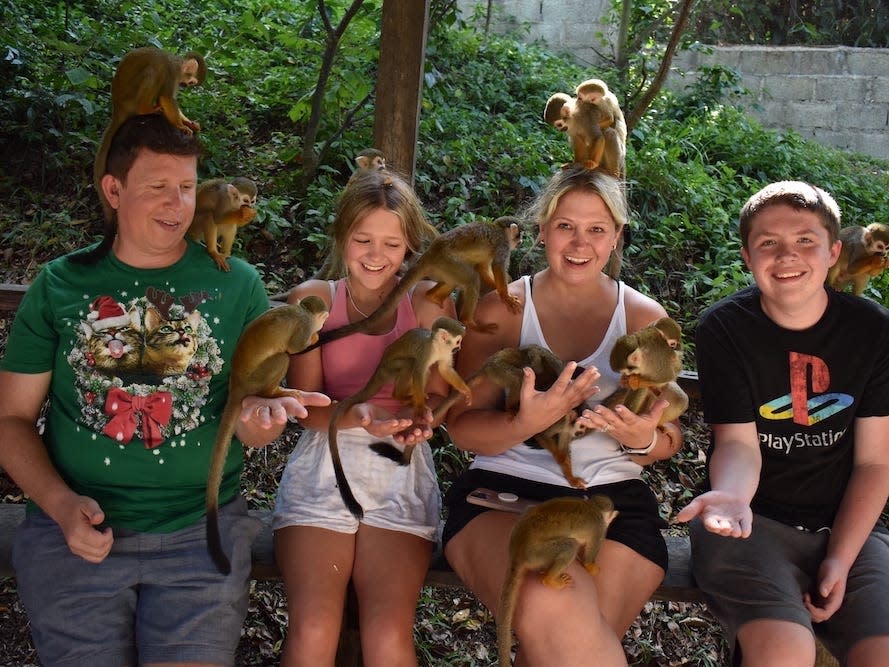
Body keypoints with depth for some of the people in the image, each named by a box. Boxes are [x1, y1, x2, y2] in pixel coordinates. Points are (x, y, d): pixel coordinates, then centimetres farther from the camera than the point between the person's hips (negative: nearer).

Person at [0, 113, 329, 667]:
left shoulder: (236, 284, 4)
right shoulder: (60, 286, 4)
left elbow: (256, 421, 6)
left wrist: (257, 417, -19)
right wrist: (61, 504, -11)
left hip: (202, 528, 0)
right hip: (78, 531, 0)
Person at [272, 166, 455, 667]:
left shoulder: (429, 301, 5)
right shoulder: (312, 299, 5)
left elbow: (438, 396, 4)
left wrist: (419, 417, -20)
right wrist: (358, 415, -22)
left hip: (402, 475, 0)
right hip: (325, 468, 0)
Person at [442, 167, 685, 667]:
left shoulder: (645, 319, 10)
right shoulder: (500, 310, 5)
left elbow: (669, 441, 12)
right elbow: (464, 428, -1)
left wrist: (643, 440, -14)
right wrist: (526, 424, -22)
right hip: (504, 491, -1)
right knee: (551, 610, -33)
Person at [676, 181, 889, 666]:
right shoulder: (724, 328, -5)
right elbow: (738, 442, -10)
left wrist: (840, 560, -9)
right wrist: (731, 494, -33)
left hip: (847, 526, 3)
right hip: (754, 520, -2)